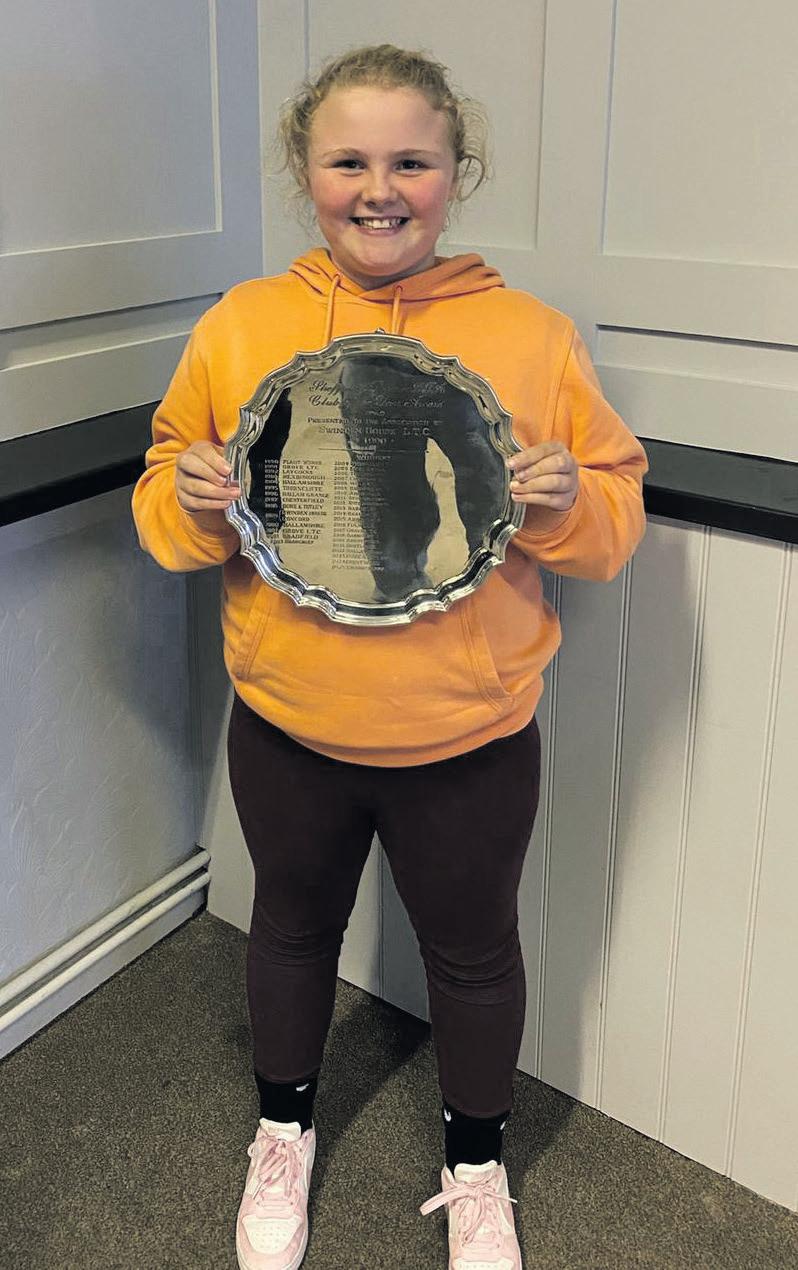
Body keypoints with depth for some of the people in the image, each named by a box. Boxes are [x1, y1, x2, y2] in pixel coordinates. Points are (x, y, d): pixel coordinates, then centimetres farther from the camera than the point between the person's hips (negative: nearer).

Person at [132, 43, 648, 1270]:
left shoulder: (534, 337, -8)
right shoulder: (240, 326, -5)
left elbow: (615, 520, -1)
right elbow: (168, 512, 3)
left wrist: (567, 502, -22)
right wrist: (192, 499, -19)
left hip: (471, 740, -1)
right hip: (289, 729, 1)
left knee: (472, 949, 19)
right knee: (295, 925, 23)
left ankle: (476, 1167, 48)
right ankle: (284, 1133, 52)